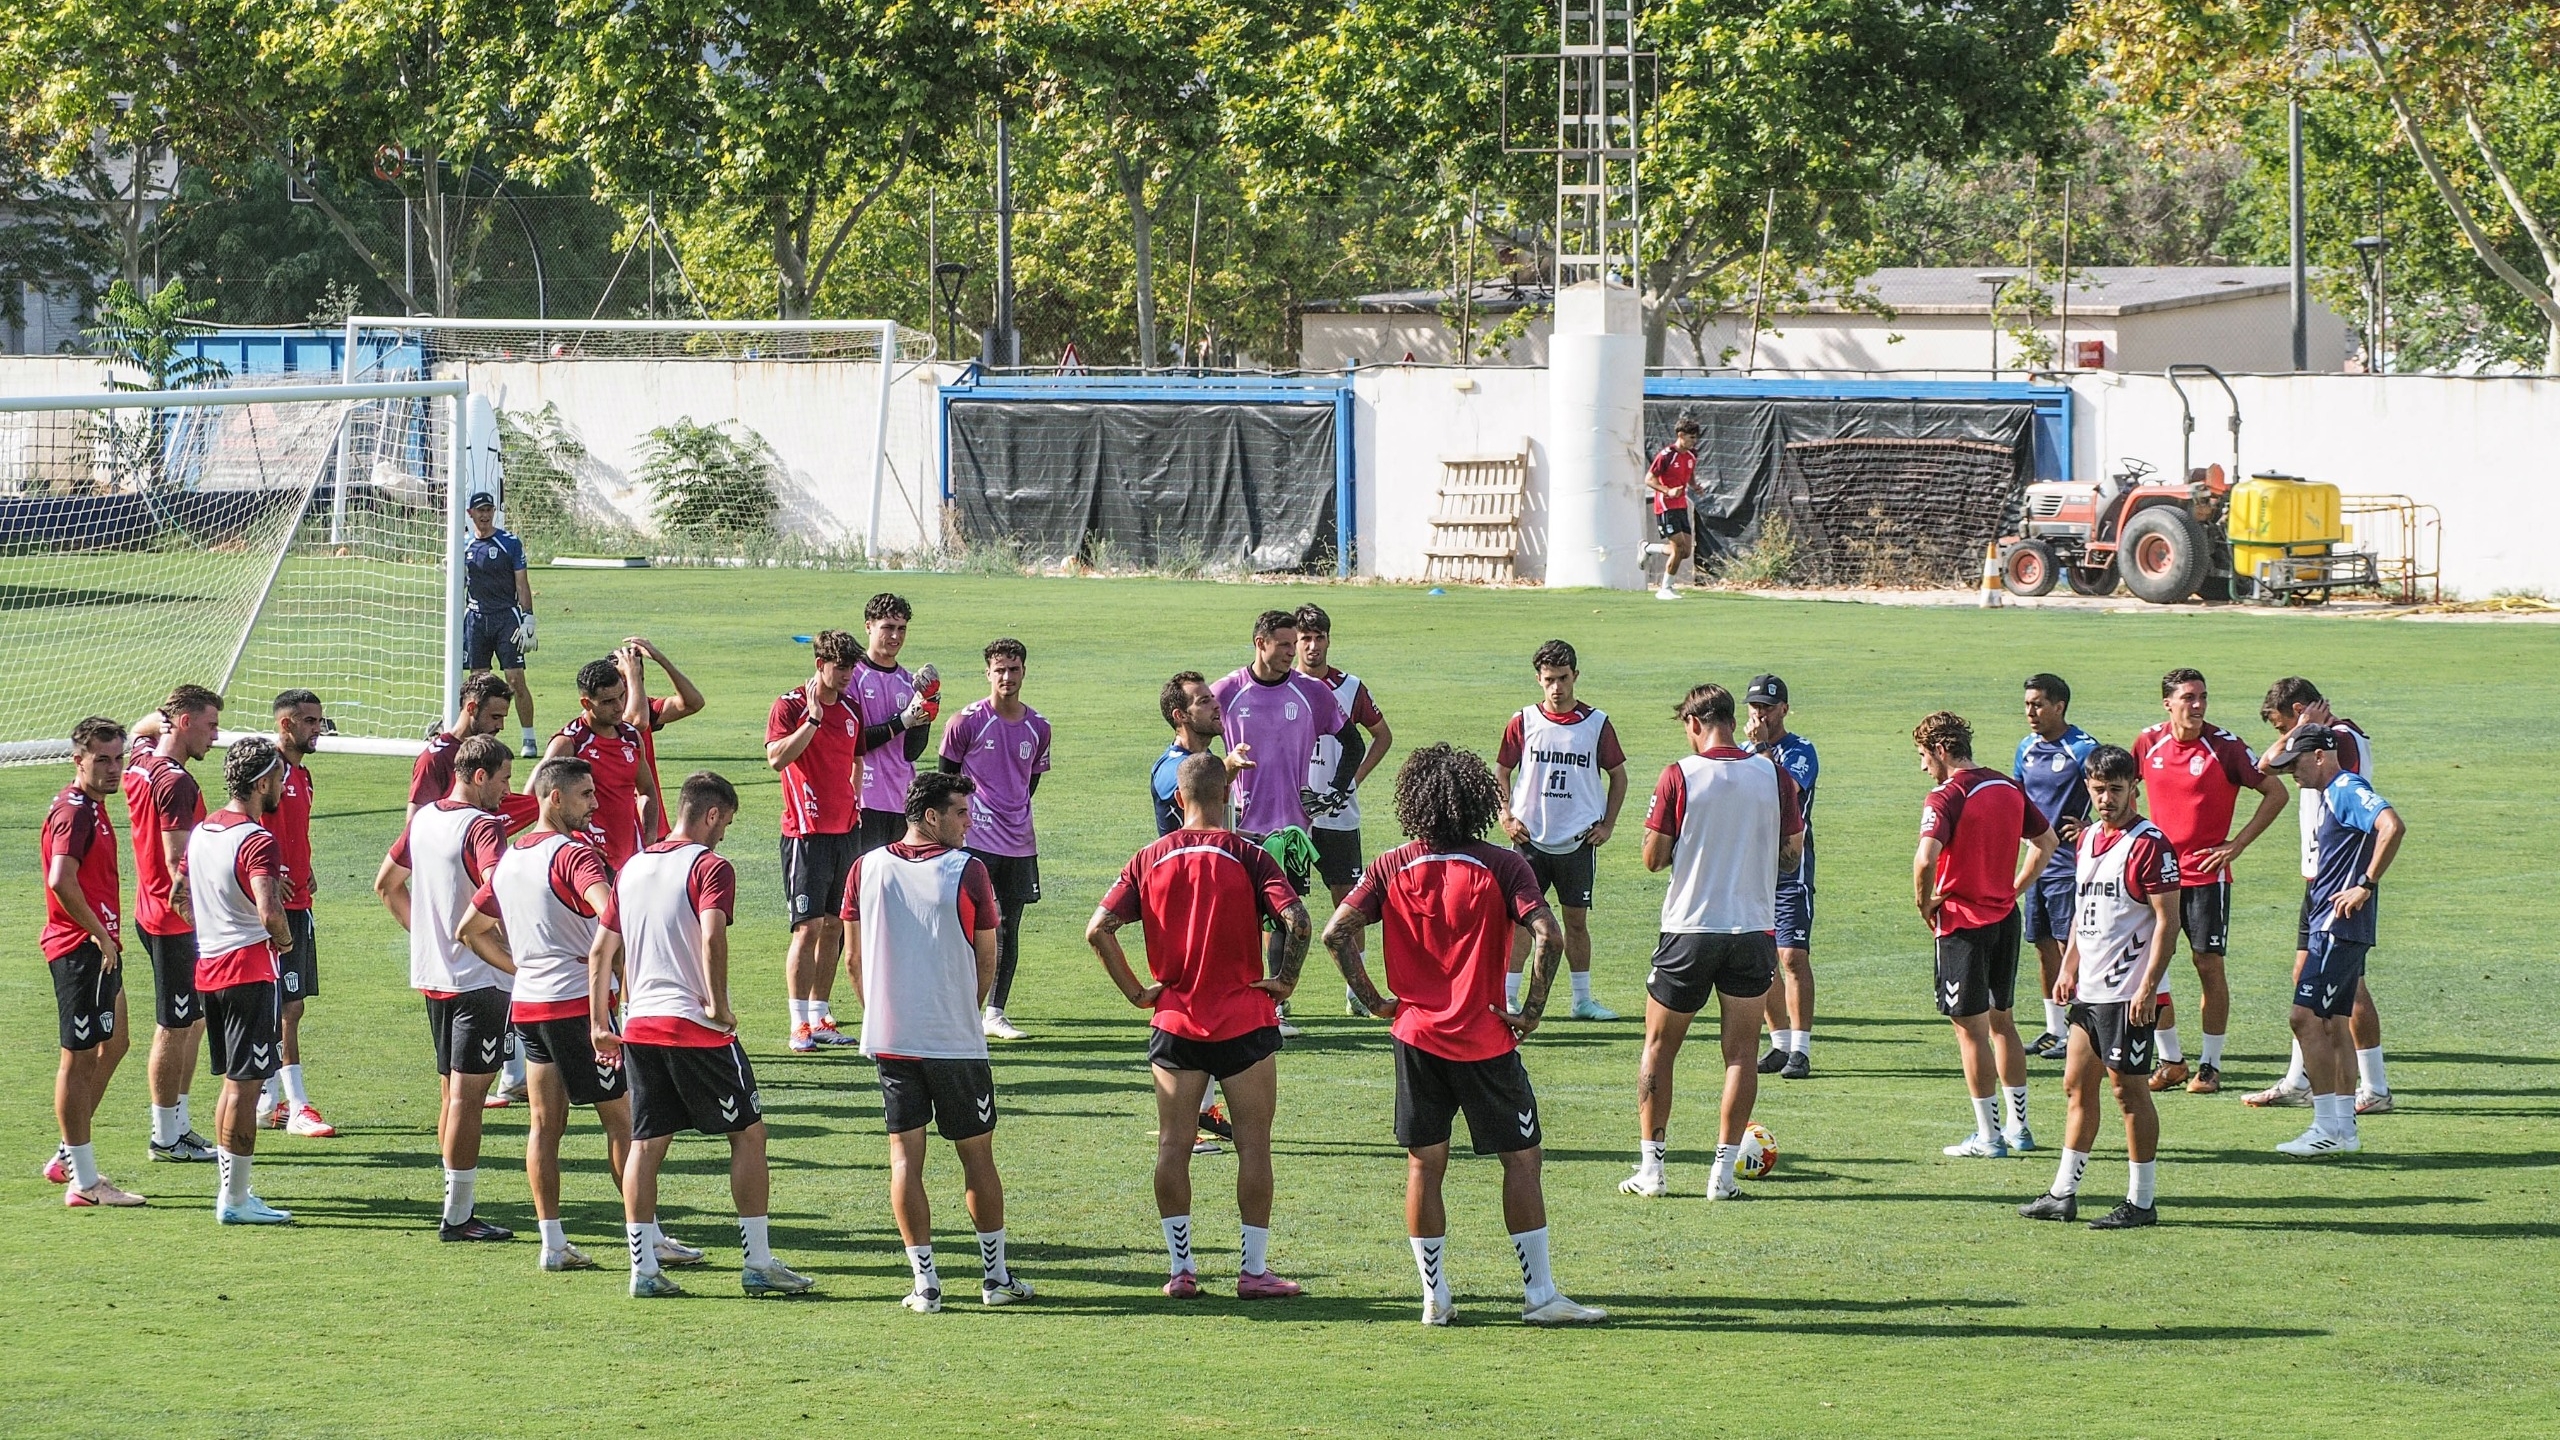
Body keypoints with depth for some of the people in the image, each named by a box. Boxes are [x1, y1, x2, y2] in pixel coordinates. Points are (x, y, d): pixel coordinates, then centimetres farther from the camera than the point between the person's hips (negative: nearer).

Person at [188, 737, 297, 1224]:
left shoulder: (201, 831, 10)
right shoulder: (257, 841, -17)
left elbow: (185, 896, 21)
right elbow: (269, 911, -30)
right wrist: (284, 938, -10)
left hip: (209, 965, 9)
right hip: (250, 968, -9)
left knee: (233, 1082, 18)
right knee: (245, 1084, -4)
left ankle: (232, 1190, 22)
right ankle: (235, 1199, -3)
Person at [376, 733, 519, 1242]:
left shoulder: (423, 819, 9)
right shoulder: (483, 827, -16)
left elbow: (386, 884, 21)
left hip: (433, 973, 8)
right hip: (481, 978, -8)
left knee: (454, 1094, 16)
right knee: (467, 1096, -5)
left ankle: (460, 1202, 22)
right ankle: (458, 1215, -3)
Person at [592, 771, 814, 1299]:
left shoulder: (632, 868, 13)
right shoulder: (709, 867, -8)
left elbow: (601, 951, 14)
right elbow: (712, 938, -25)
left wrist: (600, 1024, 18)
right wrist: (718, 1003, -16)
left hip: (639, 1024, 6)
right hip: (696, 1027, -6)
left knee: (646, 1144, 9)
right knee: (747, 1134, 6)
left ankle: (643, 1268, 5)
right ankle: (758, 1263, 6)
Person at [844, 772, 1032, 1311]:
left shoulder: (866, 868, 2)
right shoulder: (967, 872, -8)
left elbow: (853, 958, 7)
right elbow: (987, 961, 0)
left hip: (889, 1039, 3)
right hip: (955, 1040, -2)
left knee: (905, 1156, 4)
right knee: (977, 1155, 9)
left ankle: (925, 1281, 1)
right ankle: (995, 1275, 16)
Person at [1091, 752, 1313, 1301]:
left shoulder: (1149, 860, 1)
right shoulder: (1246, 855, -8)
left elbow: (1098, 929, -6)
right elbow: (1297, 921, -20)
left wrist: (1135, 990, 2)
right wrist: (1286, 980, -6)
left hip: (1174, 1023, 2)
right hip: (1245, 1023, -2)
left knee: (1173, 1146, 8)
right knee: (1252, 1144, 4)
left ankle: (1180, 1268, 8)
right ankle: (1254, 1270, 5)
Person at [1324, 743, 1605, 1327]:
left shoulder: (1391, 868, 2)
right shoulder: (1502, 867, -6)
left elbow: (1337, 932, -6)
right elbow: (1548, 936, -19)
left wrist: (1374, 999, 2)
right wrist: (1531, 1010, -9)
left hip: (1417, 1036, 3)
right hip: (1486, 1041, -3)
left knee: (1423, 1163, 10)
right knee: (1523, 1158, 6)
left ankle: (1435, 1296, 10)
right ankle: (1539, 1294, 5)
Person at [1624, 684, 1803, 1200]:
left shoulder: (1678, 776, -9)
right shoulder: (1774, 776, -2)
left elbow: (1653, 859, -7)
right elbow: (1793, 855, 6)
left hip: (1689, 929, -2)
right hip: (1754, 928, 2)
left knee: (1659, 1048, 11)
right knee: (1741, 1053, 8)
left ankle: (1651, 1166, 9)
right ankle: (1724, 1171, 3)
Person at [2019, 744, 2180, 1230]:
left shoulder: (2149, 844, -13)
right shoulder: (2087, 838, 13)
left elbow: (2167, 920, -15)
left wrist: (2148, 987, -20)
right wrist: (2069, 967, 17)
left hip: (2127, 993, -9)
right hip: (2088, 989, 9)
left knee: (2129, 1090, -3)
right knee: (2078, 1085, 12)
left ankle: (2141, 1202, 4)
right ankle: (2063, 1194, 19)